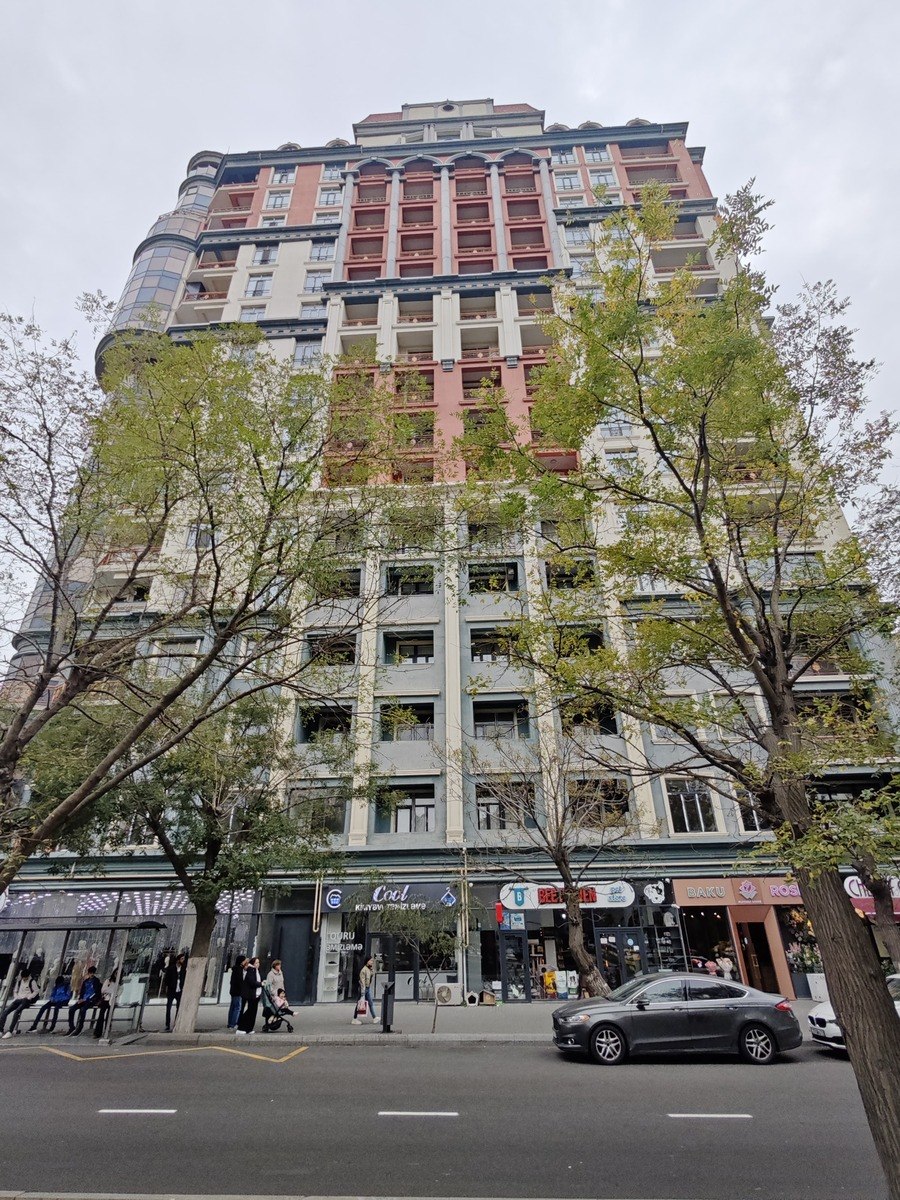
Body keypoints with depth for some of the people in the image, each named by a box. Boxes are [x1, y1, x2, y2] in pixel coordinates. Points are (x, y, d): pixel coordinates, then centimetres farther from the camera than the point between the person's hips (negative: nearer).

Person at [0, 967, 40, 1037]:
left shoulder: (32, 982, -1)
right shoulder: (19, 981, 15)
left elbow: (37, 991, -4)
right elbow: (15, 991, 23)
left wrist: (28, 997, -12)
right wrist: (16, 997, 4)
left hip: (26, 1000, -6)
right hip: (18, 1000, 6)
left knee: (16, 1012, -32)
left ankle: (10, 1031, -31)